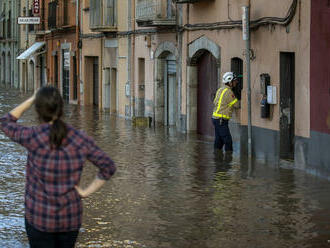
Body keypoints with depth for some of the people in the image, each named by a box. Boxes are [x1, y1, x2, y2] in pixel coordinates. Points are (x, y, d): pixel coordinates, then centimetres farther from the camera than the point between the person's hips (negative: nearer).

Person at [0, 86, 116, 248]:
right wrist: (86, 192, 2)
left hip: (39, 218, -3)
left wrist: (31, 100, 8)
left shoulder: (33, 137, -17)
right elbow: (109, 167, -1)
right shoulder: (80, 139, -7)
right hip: (71, 219, 3)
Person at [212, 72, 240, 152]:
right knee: (228, 140, -9)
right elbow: (237, 105, -8)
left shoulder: (220, 90, 12)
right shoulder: (229, 92, -15)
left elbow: (215, 102, 21)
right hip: (221, 120, -9)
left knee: (219, 140, 12)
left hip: (215, 117, 9)